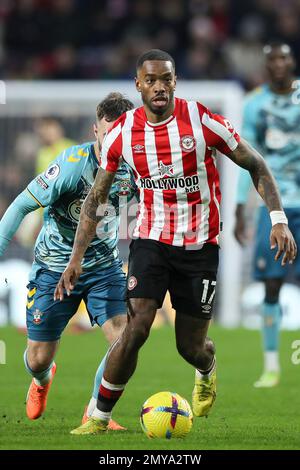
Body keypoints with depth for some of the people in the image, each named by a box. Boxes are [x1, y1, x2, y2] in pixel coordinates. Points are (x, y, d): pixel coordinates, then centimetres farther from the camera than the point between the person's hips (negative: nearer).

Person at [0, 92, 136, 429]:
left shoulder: (133, 168, -10)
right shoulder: (73, 164, -24)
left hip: (104, 268, 3)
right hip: (54, 269, -3)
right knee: (38, 359, 5)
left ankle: (95, 411, 2)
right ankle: (42, 379, 45)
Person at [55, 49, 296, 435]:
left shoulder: (202, 121, -12)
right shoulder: (122, 132, -6)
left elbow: (256, 166, -2)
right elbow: (97, 198, 5)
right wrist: (76, 258, 0)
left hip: (201, 245, -1)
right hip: (151, 240, 1)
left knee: (191, 346, 5)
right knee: (136, 328, -18)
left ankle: (207, 373, 44)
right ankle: (99, 417, -6)